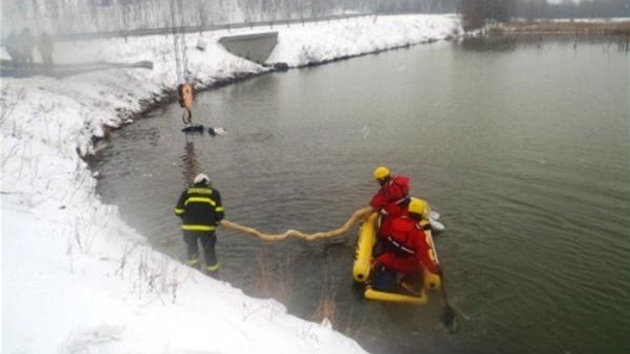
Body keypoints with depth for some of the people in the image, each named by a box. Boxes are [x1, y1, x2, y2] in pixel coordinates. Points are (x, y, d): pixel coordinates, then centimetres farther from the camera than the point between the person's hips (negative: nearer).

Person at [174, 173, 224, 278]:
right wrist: (215, 221, 18)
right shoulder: (214, 193, 9)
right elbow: (219, 212, 1)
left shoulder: (187, 192, 12)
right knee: (209, 250, 13)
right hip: (207, 228, -1)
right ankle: (213, 275, 21)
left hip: (189, 227, 1)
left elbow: (178, 211, 7)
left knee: (191, 247, 25)